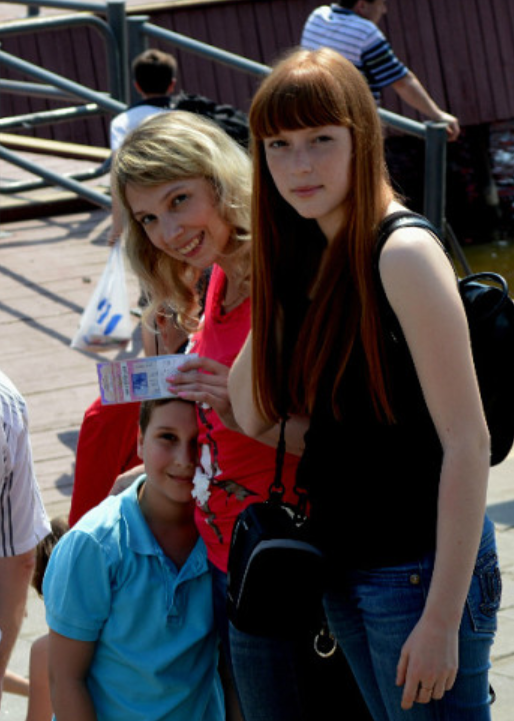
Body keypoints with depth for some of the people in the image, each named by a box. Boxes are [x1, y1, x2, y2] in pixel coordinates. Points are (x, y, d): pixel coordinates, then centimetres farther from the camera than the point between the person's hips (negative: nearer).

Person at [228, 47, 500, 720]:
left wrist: (443, 616, -21)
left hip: (419, 567, -8)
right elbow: (255, 415, 1)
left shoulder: (402, 253, -19)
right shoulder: (303, 255, 5)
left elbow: (467, 442, -21)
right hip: (341, 561, 8)